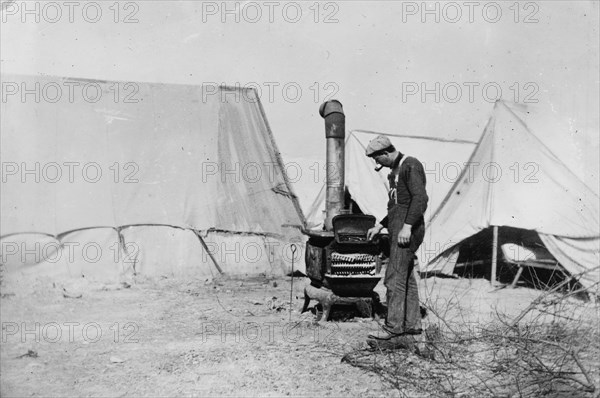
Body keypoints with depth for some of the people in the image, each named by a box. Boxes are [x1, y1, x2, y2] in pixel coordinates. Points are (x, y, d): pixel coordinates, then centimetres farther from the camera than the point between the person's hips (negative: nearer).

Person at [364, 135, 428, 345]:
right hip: (397, 228, 10)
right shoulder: (396, 171, 21)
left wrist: (407, 226, -27)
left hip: (407, 230, -10)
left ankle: (393, 327, -9)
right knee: (406, 278, 12)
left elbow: (420, 198, -21)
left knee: (394, 278, -11)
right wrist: (380, 226, 23)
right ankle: (412, 324, 18)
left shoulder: (410, 166, -9)